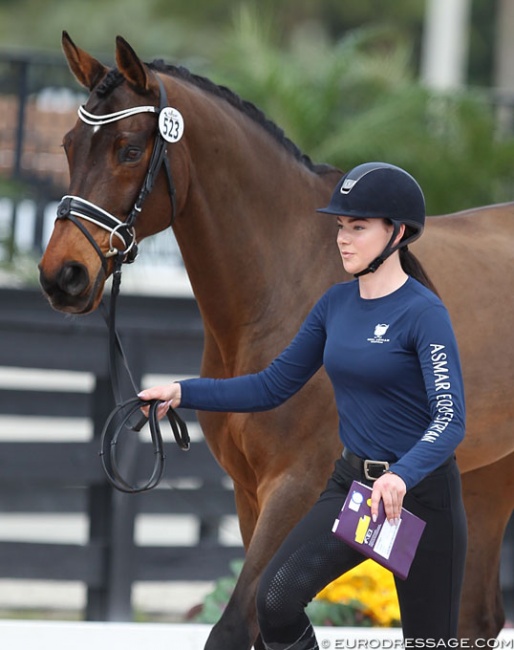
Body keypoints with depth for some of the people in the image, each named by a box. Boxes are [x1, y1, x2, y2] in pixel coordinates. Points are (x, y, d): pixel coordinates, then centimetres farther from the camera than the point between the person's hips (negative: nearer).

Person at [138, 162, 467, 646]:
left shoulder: (423, 312, -17)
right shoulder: (337, 303, 4)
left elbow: (450, 419, -26)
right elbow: (273, 387, 10)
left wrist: (402, 476, -44)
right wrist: (183, 393, 0)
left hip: (421, 492, -6)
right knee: (276, 598, -15)